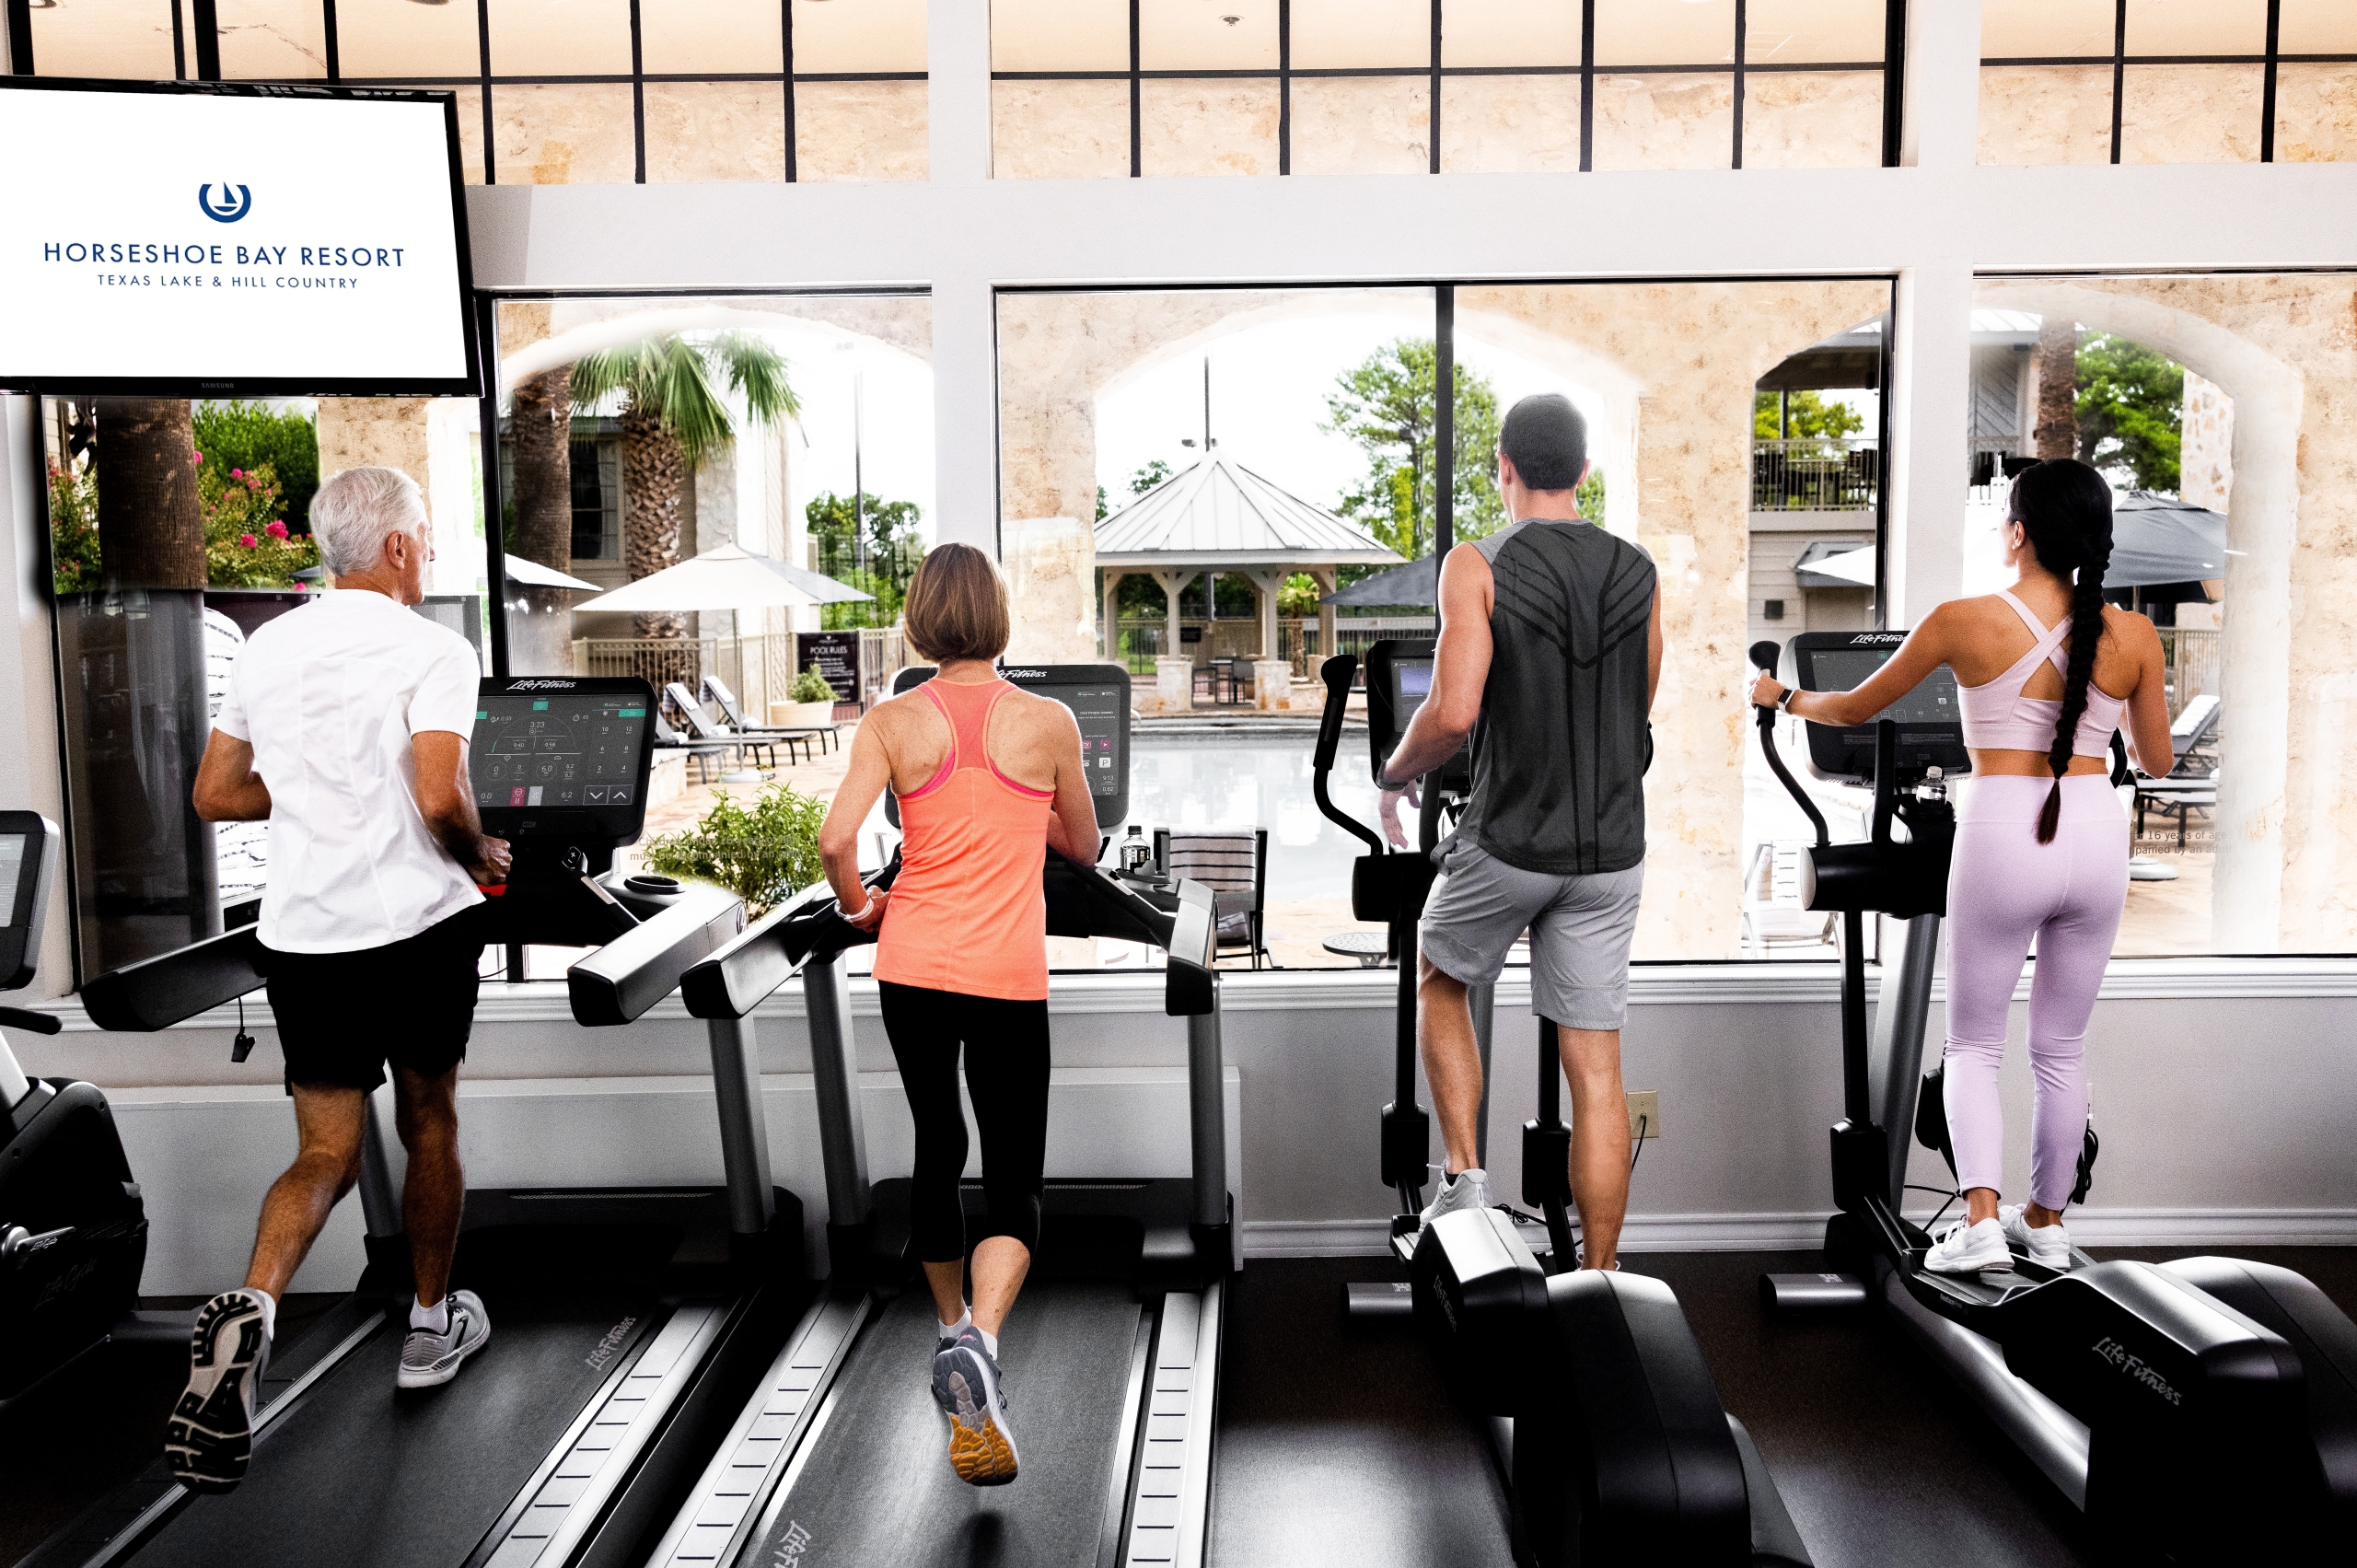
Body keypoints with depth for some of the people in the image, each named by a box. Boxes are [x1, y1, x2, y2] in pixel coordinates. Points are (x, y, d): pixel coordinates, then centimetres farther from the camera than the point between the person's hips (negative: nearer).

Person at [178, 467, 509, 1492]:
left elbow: (214, 795, 13)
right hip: (416, 925, -4)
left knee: (327, 1152, 10)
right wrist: (480, 856, -4)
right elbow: (439, 799, -23)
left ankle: (250, 1307, -17)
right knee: (428, 1126, 15)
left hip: (300, 936, 4)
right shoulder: (432, 651, -11)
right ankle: (432, 1328, 29)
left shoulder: (268, 647, 8)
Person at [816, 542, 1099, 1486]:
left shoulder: (892, 722, -3)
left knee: (937, 1151, 21)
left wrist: (858, 906, 5)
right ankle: (980, 1339, -21)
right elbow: (1082, 847, 8)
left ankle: (953, 1336, 36)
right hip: (1008, 977, -2)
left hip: (912, 965, 2)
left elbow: (836, 840, -14)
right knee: (1014, 1185, 4)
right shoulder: (1049, 722, -4)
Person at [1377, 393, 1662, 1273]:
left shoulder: (1476, 566, -11)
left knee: (1439, 982, 26)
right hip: (1607, 853, 4)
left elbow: (1453, 713, -21)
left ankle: (1463, 1177, 15)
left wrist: (1396, 773, -2)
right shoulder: (1638, 574, 4)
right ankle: (1596, 1285, 12)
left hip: (1507, 844, -3)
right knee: (1595, 1069, 7)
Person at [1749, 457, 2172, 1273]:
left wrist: (1783, 696, 23)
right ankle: (2047, 1220, 29)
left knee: (1973, 1043, 13)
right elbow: (2156, 762, 11)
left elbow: (1854, 708, 4)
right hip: (2096, 837, 3)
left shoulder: (1964, 622, -7)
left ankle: (1982, 1218, -2)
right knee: (2062, 1047, 18)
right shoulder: (2133, 635, -1)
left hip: (2000, 836, -3)